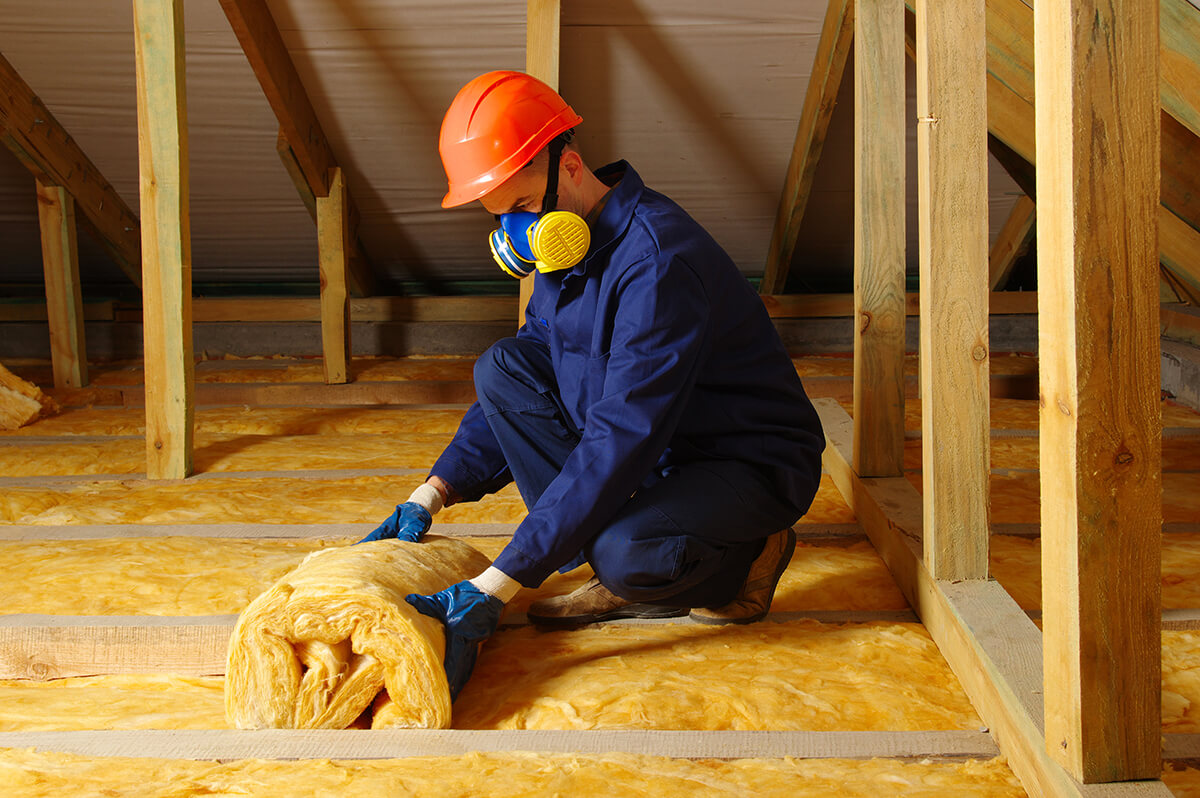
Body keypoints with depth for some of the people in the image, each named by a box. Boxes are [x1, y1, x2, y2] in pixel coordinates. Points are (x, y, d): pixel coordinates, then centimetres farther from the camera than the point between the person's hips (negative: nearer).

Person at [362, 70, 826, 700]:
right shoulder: (561, 246, 1)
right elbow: (515, 396, 10)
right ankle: (619, 576, -5)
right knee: (501, 369, -7)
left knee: (626, 551, -38)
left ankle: (743, 559, -1)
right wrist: (429, 497, -3)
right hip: (662, 452, 9)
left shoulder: (656, 259, -29)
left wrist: (491, 590, -35)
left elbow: (620, 442, -34)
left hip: (754, 466, -8)